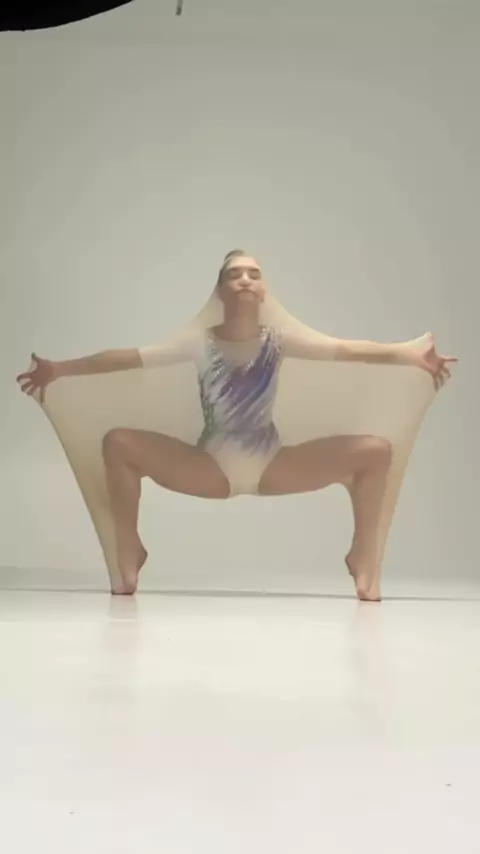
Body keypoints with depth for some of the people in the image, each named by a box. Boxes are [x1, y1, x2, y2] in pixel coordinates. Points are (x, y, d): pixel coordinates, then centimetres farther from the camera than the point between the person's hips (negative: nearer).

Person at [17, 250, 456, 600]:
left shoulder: (279, 340, -3)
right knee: (118, 443, -20)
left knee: (376, 451, -17)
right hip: (210, 468, 0)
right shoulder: (200, 343, -4)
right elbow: (127, 357, -8)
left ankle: (364, 559, -3)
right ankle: (130, 558, -6)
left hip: (272, 467, 0)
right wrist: (59, 369, -13)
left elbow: (347, 349, -15)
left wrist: (412, 355, -27)